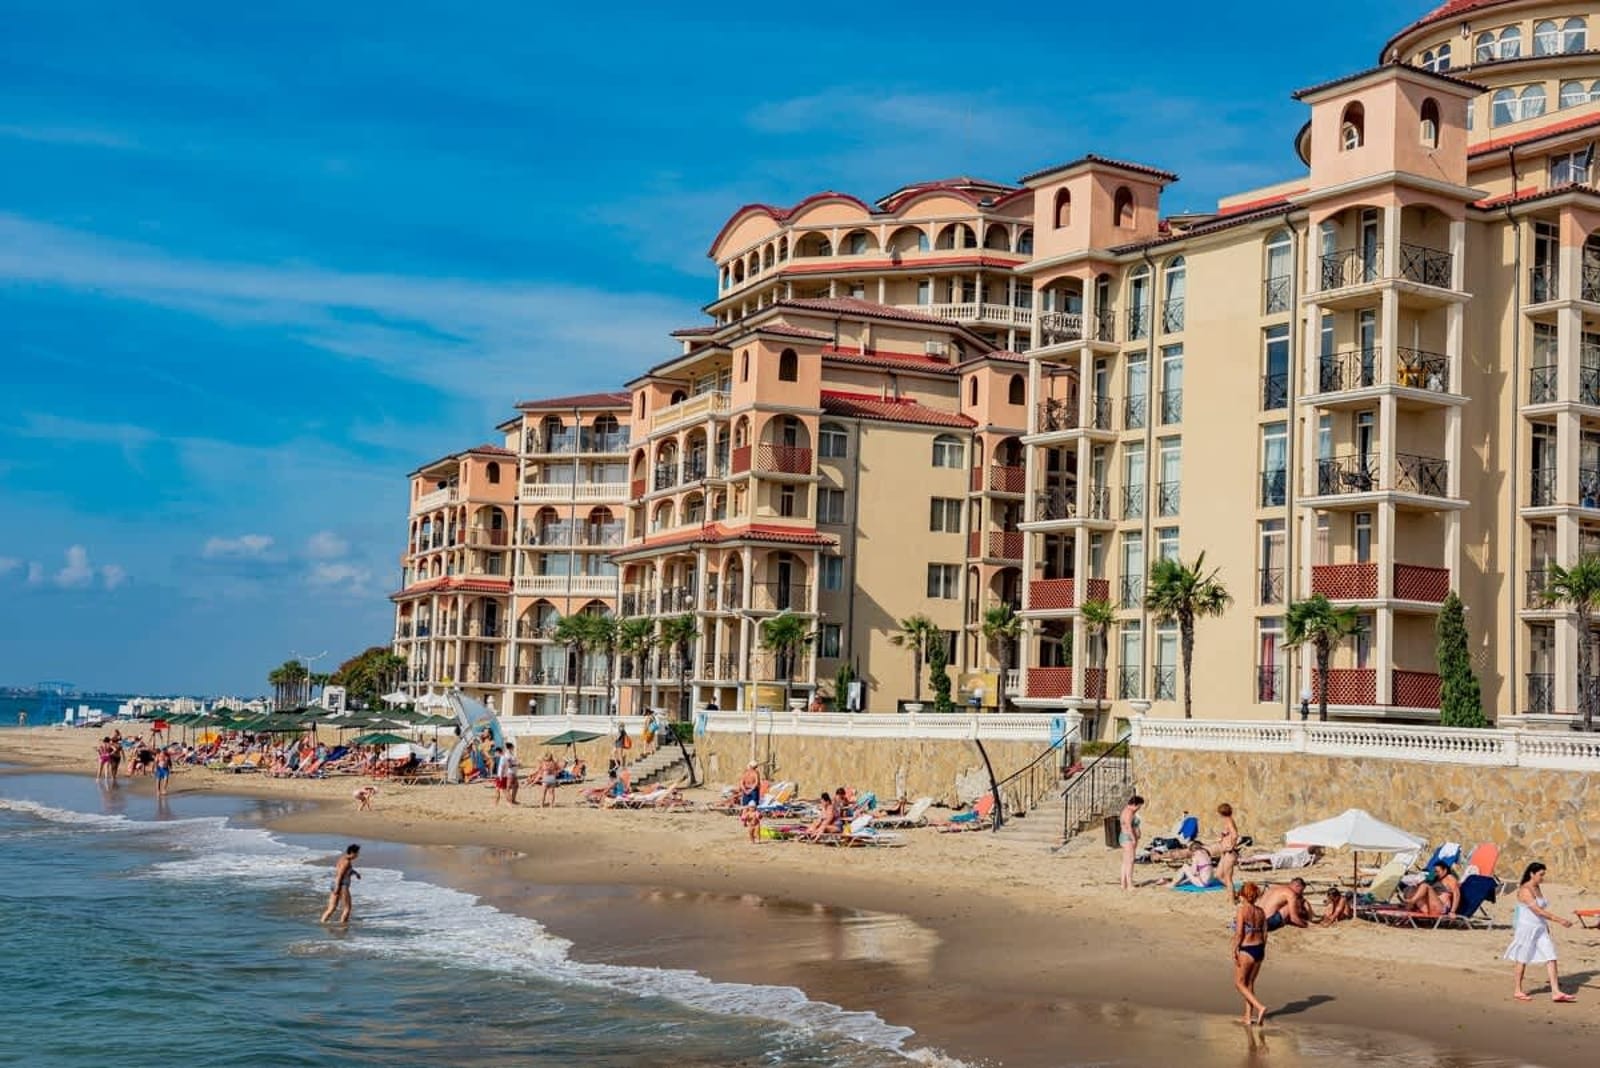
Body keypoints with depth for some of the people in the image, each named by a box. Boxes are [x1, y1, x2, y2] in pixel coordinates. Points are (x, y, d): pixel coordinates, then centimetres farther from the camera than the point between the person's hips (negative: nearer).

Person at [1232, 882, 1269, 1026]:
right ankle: (1248, 1017, 19)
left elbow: (1239, 933, -18)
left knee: (1239, 983, 7)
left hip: (1246, 949, -7)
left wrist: (1234, 950, -11)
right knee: (1249, 983, 17)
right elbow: (1265, 934, 8)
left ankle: (1260, 1007, -11)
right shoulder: (1260, 911, 4)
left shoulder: (1242, 911, -15)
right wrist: (1262, 950, 19)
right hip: (1259, 948, 7)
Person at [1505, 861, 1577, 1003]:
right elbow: (1538, 911, -25)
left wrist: (1547, 927, 15)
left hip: (1540, 929, 8)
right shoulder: (1525, 890, -18)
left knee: (1551, 958, -1)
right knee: (1522, 961, 4)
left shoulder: (1538, 888, 10)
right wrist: (1559, 920, -27)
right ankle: (1517, 991, 17)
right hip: (1527, 929, -8)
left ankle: (1555, 992, -2)